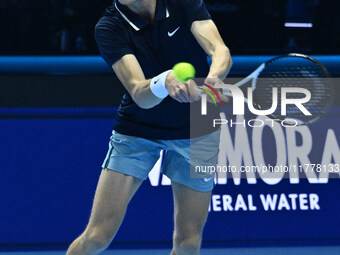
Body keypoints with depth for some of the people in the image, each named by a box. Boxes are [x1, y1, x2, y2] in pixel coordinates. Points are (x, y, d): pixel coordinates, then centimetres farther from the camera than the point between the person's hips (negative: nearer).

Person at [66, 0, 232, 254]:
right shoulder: (109, 27, -18)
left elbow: (221, 52, -25)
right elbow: (140, 95, -29)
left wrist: (211, 79, -49)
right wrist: (165, 82, -52)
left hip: (196, 131, 1)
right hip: (136, 129, -1)